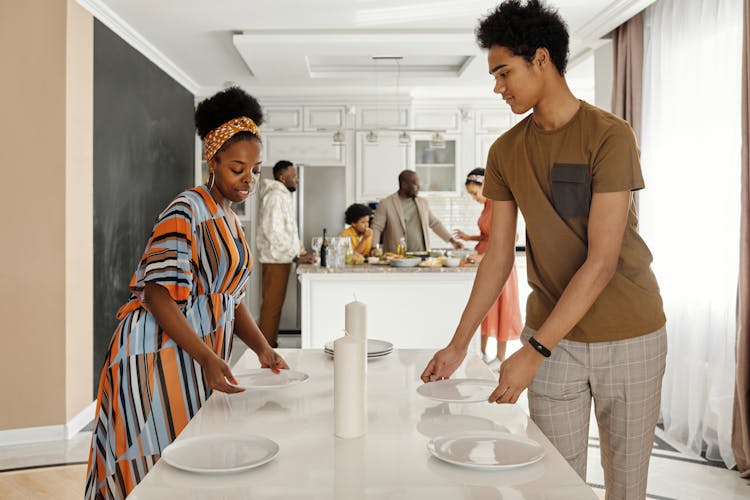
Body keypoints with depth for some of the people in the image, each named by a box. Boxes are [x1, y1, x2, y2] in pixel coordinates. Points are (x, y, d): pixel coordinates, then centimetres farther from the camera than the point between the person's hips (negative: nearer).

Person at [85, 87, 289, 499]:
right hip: (161, 353, -8)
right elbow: (158, 294, -20)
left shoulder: (229, 218, 14)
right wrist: (206, 358, -27)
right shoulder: (187, 211, -13)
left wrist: (262, 348, 0)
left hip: (199, 354, 8)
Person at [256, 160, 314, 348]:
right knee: (272, 304, -6)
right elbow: (273, 231, -23)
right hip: (275, 259, -10)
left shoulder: (284, 196, 17)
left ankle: (271, 343, 21)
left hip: (281, 259, 10)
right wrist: (296, 256, -19)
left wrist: (301, 251, 13)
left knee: (275, 304, 14)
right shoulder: (275, 197, -14)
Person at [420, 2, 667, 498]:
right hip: (554, 337, 3)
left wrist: (534, 351, -22)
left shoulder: (609, 135, -14)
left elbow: (601, 261, -19)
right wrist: (458, 344, 0)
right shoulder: (505, 152, 2)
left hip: (630, 336, -3)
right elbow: (498, 256, 5)